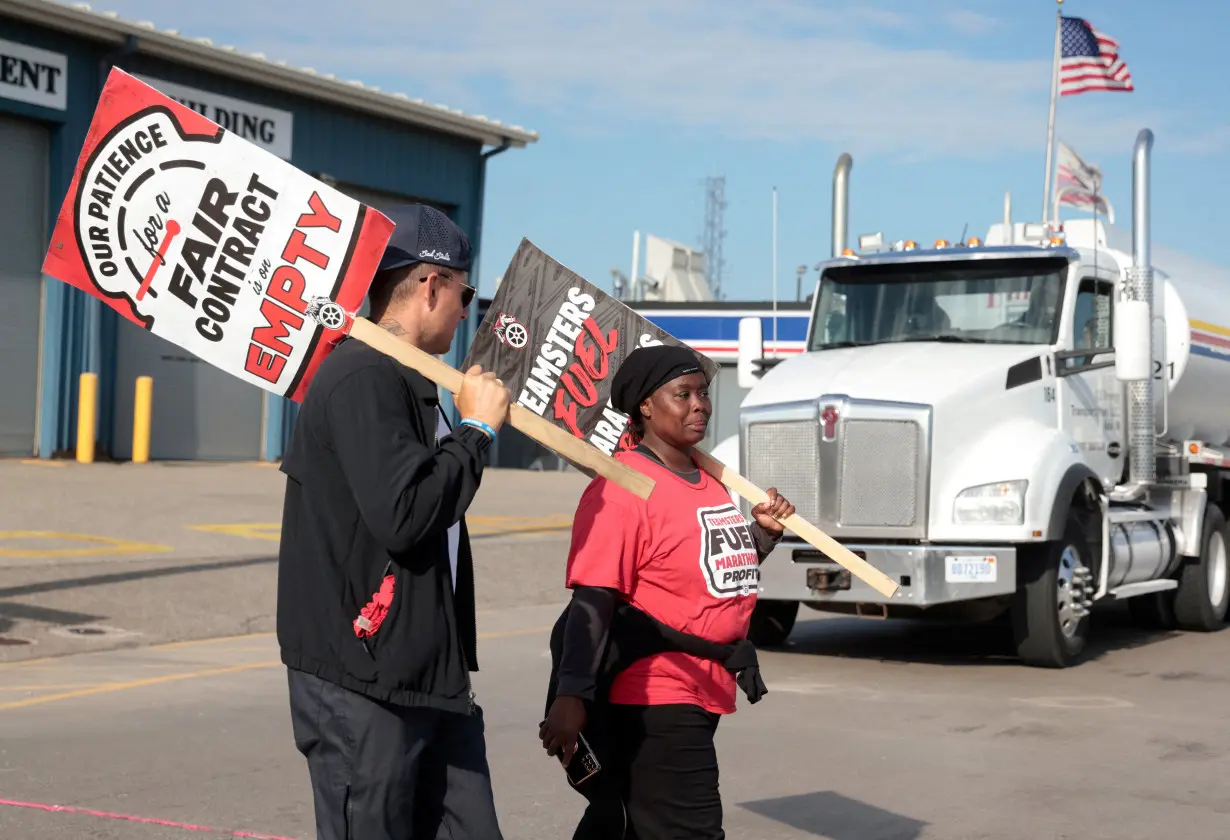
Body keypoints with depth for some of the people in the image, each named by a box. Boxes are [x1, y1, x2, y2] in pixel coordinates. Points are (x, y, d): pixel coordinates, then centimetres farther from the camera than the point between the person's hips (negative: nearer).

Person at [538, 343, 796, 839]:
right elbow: (593, 602, -23)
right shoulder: (622, 489, -16)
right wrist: (571, 695, -31)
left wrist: (763, 532, 8)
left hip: (702, 695, 9)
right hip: (654, 699, -9)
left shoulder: (710, 481, 12)